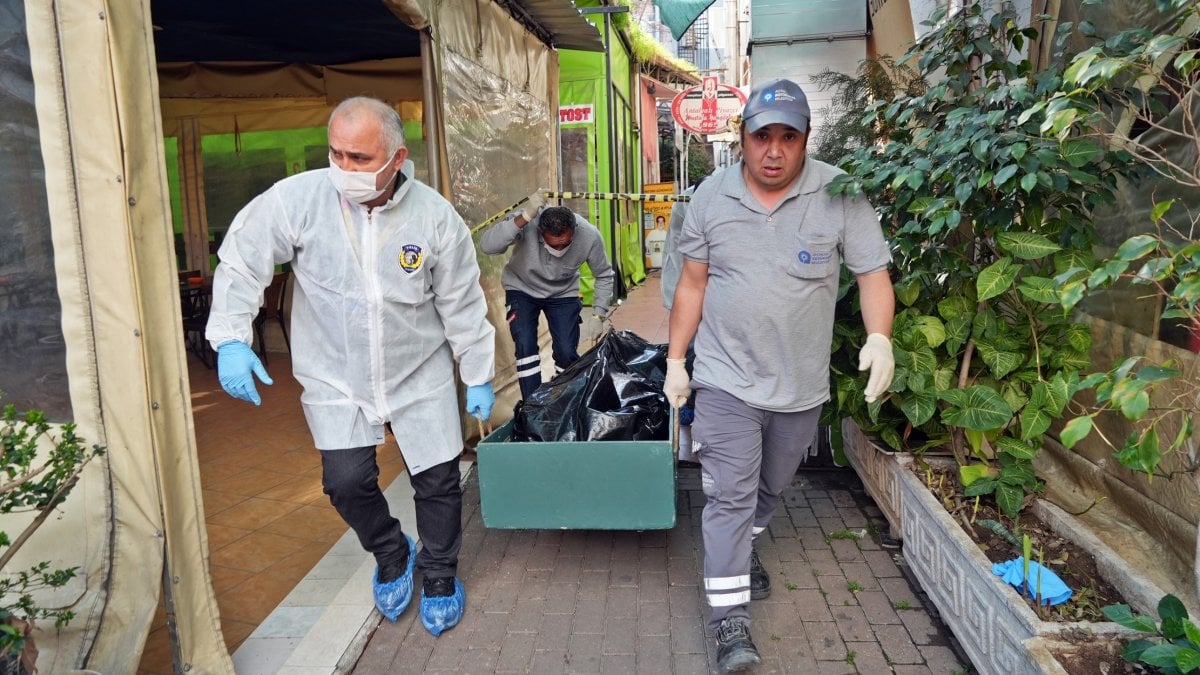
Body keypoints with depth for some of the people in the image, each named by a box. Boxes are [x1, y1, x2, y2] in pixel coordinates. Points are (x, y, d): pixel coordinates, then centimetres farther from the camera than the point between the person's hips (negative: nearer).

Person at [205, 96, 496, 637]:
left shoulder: (435, 216, -15)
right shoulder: (296, 198, -17)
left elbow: (462, 304, -6)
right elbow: (241, 263, -7)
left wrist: (479, 377, 0)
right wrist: (231, 340, -20)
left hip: (420, 374, 0)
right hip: (335, 379, 0)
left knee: (437, 479, 6)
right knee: (347, 483, -1)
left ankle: (440, 576, 33)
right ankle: (391, 556, 33)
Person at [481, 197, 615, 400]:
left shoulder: (590, 236, -27)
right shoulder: (526, 221, -33)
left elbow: (604, 276, -9)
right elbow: (487, 246, -46)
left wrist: (599, 314, -13)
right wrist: (523, 218, -53)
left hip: (563, 293, 1)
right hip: (522, 290, -1)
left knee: (567, 353, -7)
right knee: (525, 347, -16)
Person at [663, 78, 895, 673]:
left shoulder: (841, 195, -10)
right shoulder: (711, 196, -4)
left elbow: (873, 273, -7)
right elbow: (693, 283, 3)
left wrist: (879, 338, -26)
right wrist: (675, 361, 2)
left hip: (801, 385, 1)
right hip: (727, 379, -1)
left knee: (770, 488, 21)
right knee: (729, 496, -4)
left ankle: (743, 552, 49)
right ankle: (730, 619, 5)